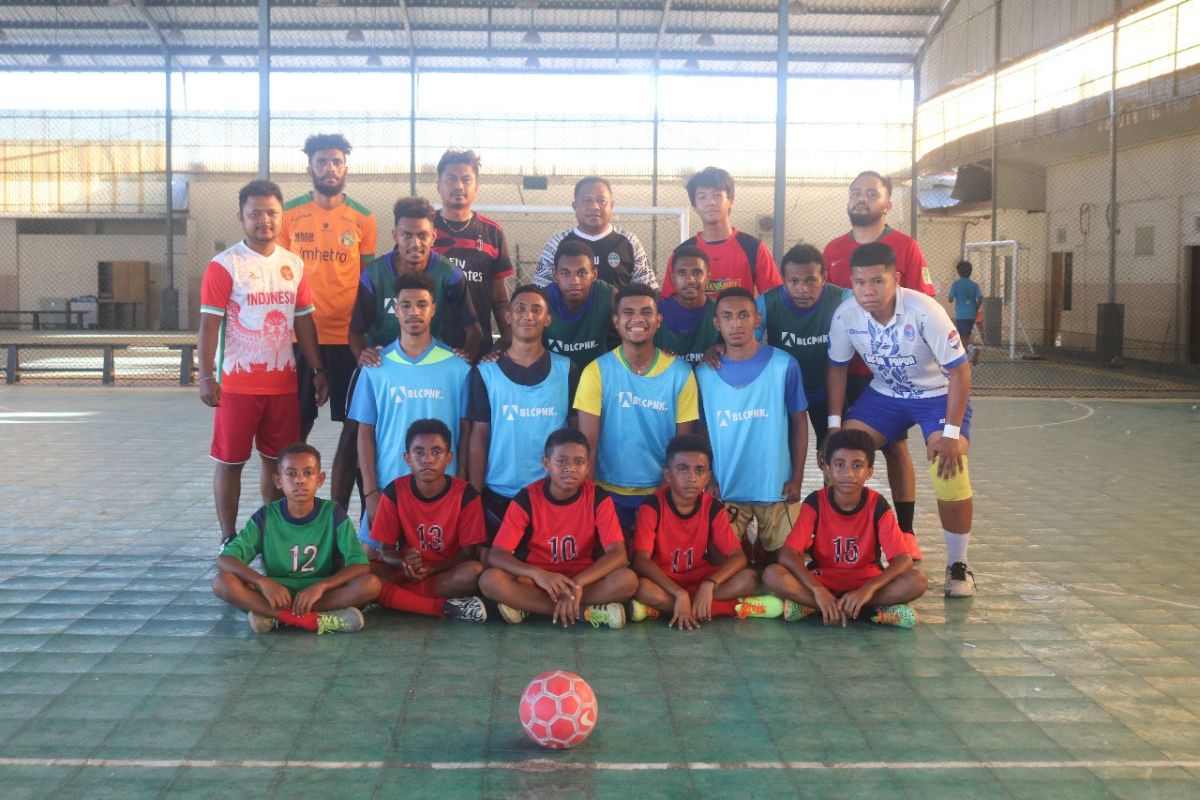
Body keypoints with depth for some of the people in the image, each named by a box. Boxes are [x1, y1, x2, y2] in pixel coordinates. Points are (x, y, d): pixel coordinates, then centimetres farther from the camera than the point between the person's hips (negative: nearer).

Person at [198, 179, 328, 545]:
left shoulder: (293, 264, 9)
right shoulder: (224, 265, -6)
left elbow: (304, 320, 13)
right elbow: (209, 324, -9)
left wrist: (317, 370, 8)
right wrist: (206, 377, -17)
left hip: (283, 381, 4)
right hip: (237, 382, -4)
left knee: (278, 460, 10)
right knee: (230, 461, 3)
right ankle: (228, 538, 13)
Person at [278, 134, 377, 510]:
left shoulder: (363, 219, 5)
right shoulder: (289, 215, 4)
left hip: (348, 337, 1)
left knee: (354, 426, 3)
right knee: (296, 426, 5)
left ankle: (338, 509, 14)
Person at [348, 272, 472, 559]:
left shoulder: (457, 367, 0)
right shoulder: (376, 368, 2)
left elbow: (464, 433, 3)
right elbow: (365, 434, 4)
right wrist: (370, 491, -2)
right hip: (387, 487, 1)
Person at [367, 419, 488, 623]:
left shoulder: (465, 495, -11)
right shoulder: (394, 492, -7)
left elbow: (468, 553, -7)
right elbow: (384, 549, -4)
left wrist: (431, 570, -24)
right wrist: (404, 563, -28)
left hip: (447, 573, -2)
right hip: (405, 573, 2)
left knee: (474, 572, -34)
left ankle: (395, 597, -23)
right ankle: (445, 607, -29)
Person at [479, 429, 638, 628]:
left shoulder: (599, 498, -10)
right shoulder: (526, 499, -11)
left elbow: (618, 554, -18)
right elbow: (496, 555, -17)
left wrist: (577, 582, -34)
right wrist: (537, 573, -36)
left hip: (583, 579, 1)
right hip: (537, 580, 0)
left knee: (627, 580, -29)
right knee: (490, 580, -30)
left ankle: (526, 606, -23)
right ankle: (587, 613, -28)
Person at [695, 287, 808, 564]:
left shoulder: (784, 365, -8)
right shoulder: (704, 372, -3)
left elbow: (799, 423, -1)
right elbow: (701, 430, 5)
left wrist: (797, 478, -3)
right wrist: (707, 480, -1)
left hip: (776, 485, -1)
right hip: (725, 488, 1)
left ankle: (760, 549, 38)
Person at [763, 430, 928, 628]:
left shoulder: (877, 504, -11)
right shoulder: (815, 502, -12)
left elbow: (903, 558, -18)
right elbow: (787, 554, -21)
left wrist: (869, 589, -35)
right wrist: (818, 590, -36)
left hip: (866, 580, 0)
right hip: (823, 579, 0)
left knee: (918, 581, -27)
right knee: (772, 575, -29)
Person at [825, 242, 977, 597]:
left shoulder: (924, 311, -30)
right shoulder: (846, 314, -18)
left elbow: (959, 370, -22)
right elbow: (837, 367, 0)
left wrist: (951, 432, -25)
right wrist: (835, 423, -5)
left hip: (939, 395, -4)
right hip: (885, 393, 4)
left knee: (950, 473, -23)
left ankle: (957, 565, 0)